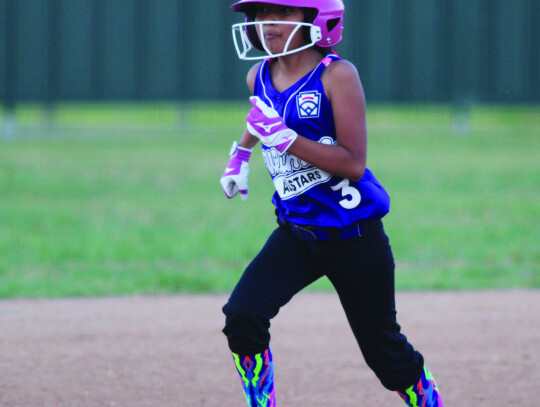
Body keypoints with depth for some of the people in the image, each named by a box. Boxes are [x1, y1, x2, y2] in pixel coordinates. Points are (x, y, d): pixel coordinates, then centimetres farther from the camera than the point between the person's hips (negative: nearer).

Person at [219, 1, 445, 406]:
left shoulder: (337, 75, -17)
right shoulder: (259, 76, 2)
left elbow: (353, 163, -24)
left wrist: (284, 137, -29)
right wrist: (241, 153, 25)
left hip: (353, 235, -5)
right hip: (296, 233, 5)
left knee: (384, 348, 7)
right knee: (242, 315, -17)